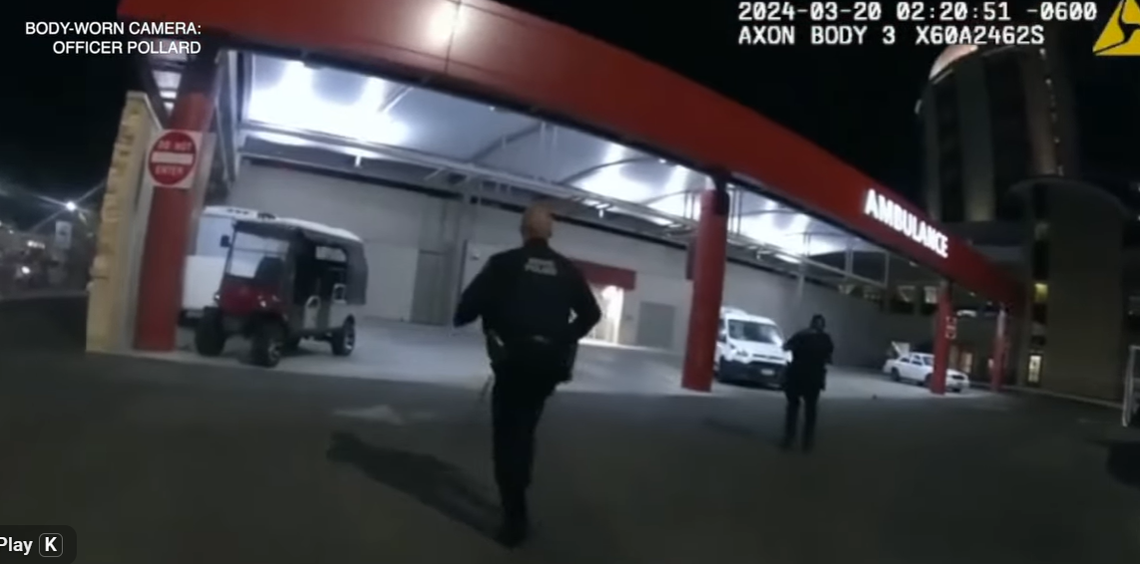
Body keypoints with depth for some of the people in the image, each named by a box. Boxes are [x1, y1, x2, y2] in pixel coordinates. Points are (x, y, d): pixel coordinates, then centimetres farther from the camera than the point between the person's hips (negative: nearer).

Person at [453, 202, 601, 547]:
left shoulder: (504, 263, -5)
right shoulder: (567, 270, 7)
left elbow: (471, 302, -9)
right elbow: (591, 313, 9)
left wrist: (460, 318, 13)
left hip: (515, 359, -4)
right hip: (549, 361, 4)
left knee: (506, 434, 6)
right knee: (524, 430, 22)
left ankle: (515, 517, 4)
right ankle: (515, 501, 34)